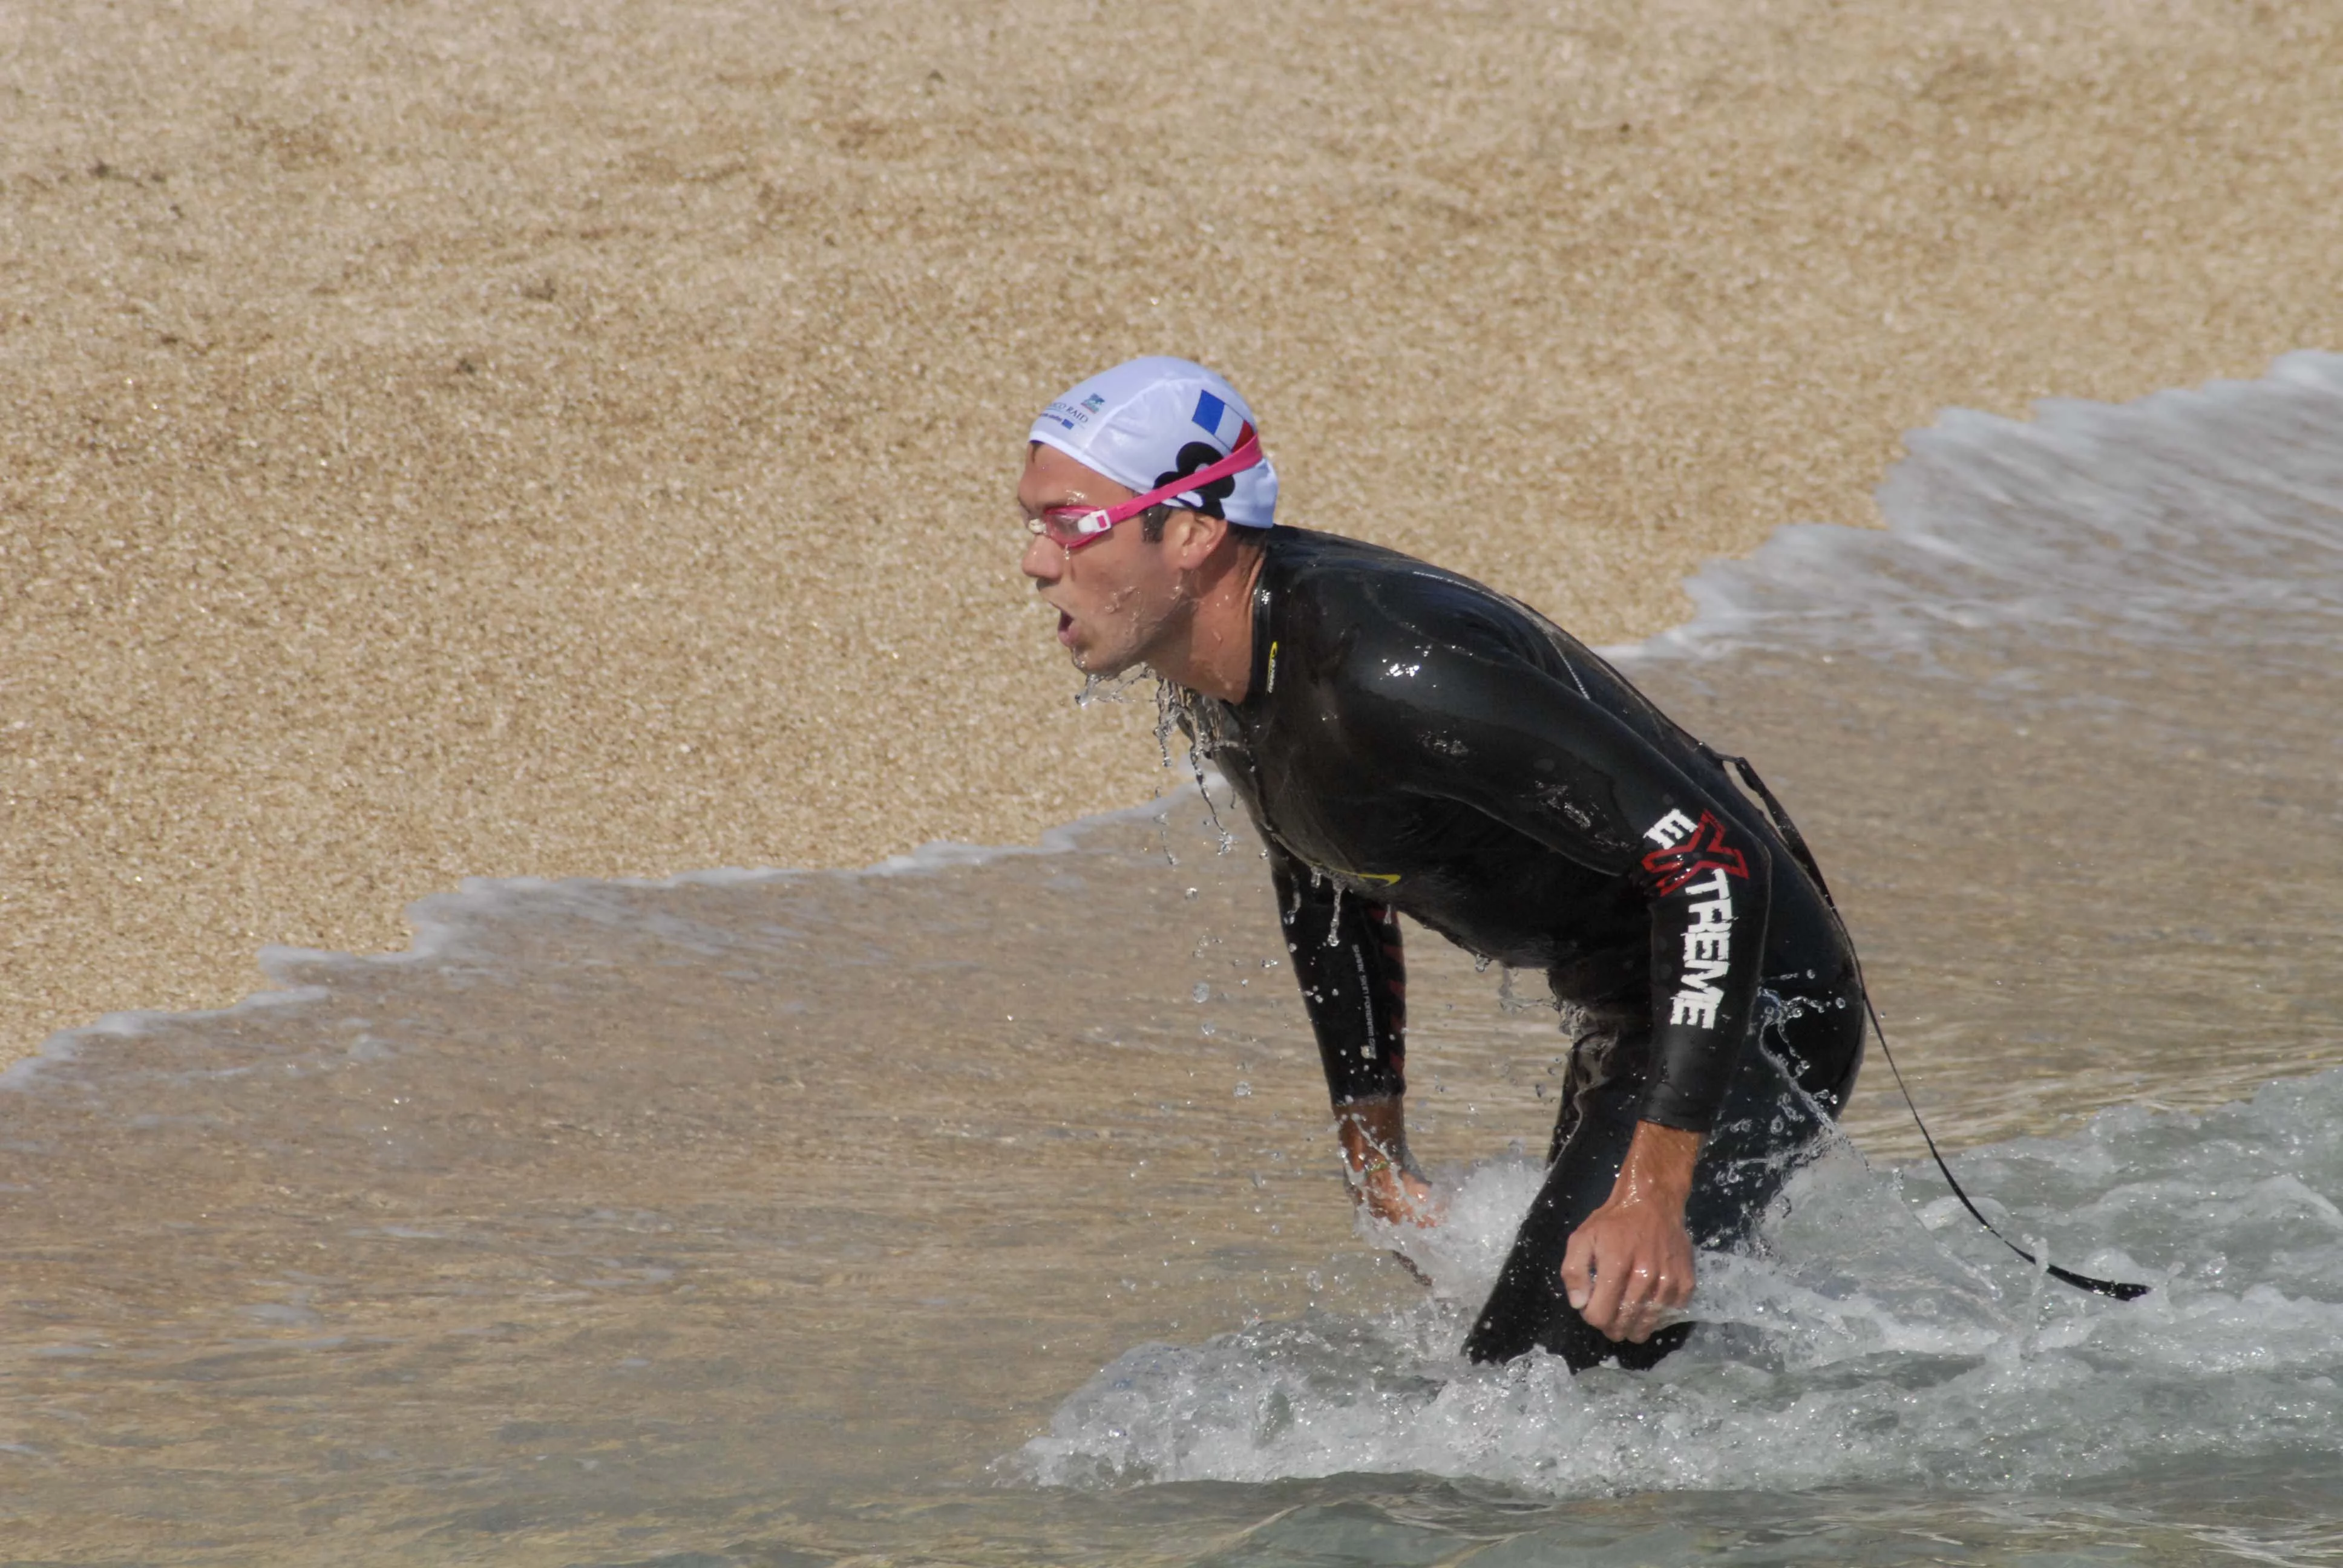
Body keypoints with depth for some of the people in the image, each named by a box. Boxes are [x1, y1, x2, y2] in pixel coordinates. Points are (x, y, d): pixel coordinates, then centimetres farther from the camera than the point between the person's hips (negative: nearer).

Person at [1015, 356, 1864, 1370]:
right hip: (1618, 1017, 10)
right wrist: (1374, 1152, 16)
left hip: (1754, 1011, -10)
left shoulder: (1388, 673, -32)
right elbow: (1331, 892, 17)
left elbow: (1718, 864, -33)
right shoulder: (1214, 663, -3)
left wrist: (1654, 1192, -34)